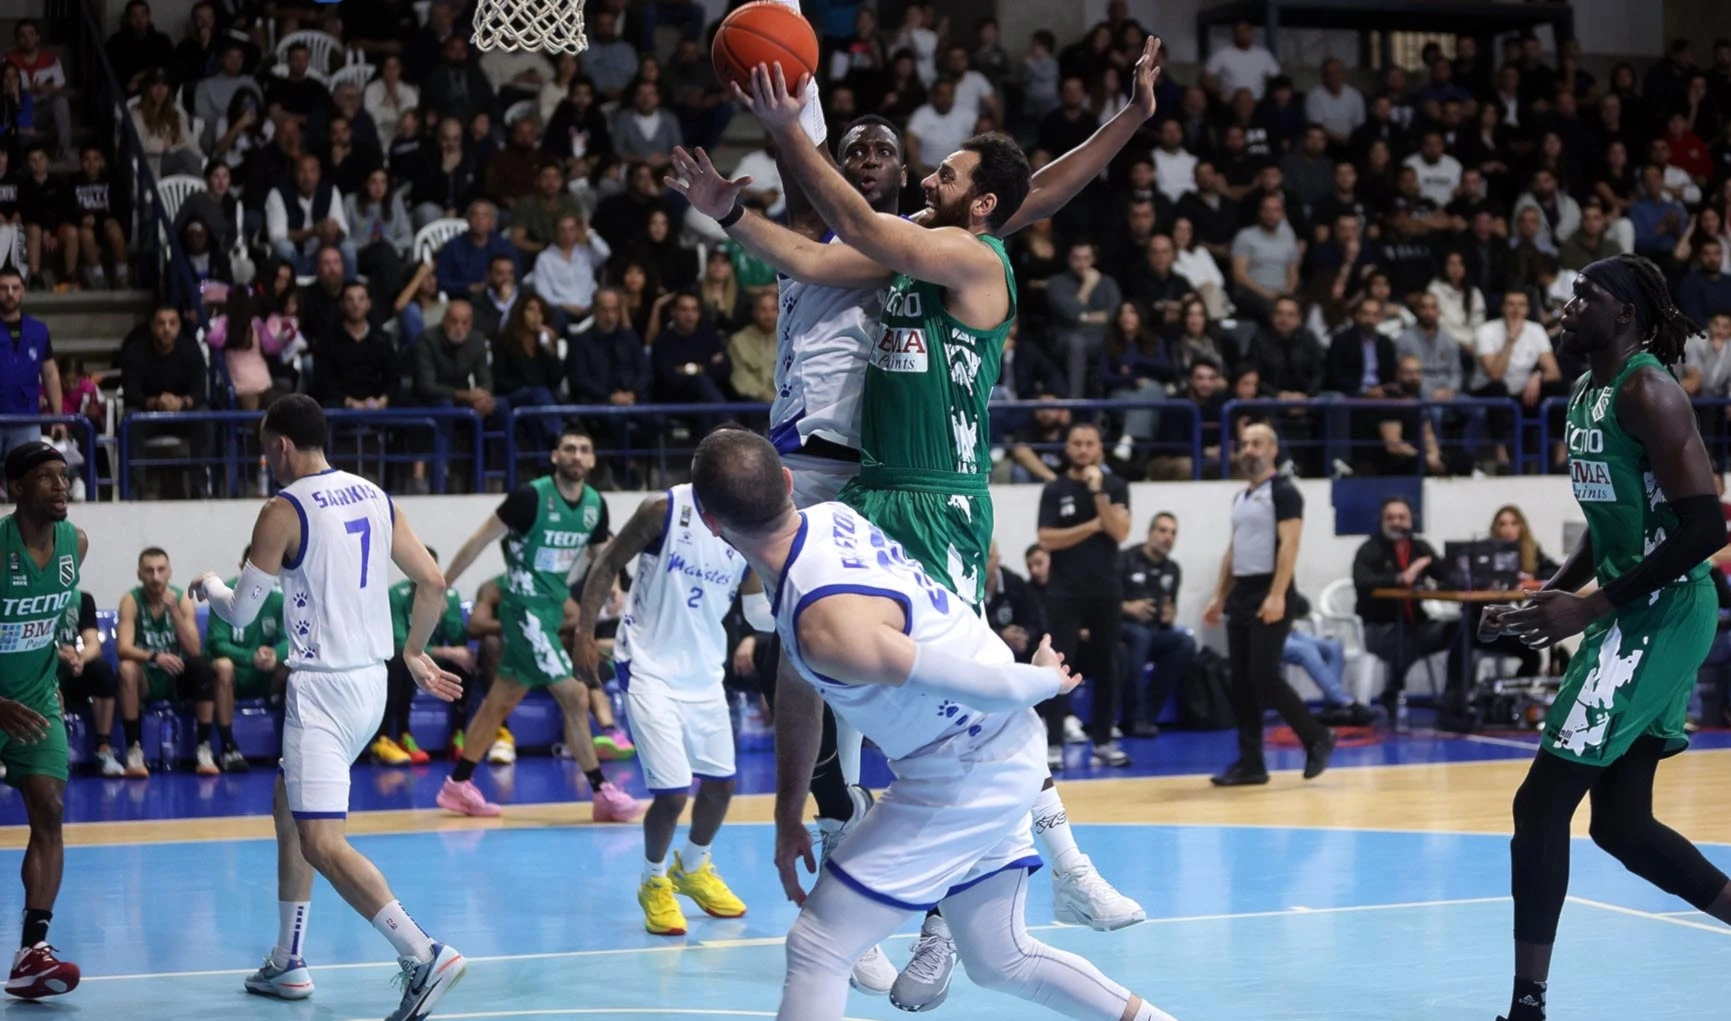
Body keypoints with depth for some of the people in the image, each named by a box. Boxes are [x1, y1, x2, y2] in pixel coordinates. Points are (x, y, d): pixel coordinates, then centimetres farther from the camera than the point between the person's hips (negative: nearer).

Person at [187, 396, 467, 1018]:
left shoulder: (283, 512, -12)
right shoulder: (374, 498, 8)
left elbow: (241, 614, -5)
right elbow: (432, 582, 8)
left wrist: (209, 586, 17)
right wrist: (415, 654, 23)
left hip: (323, 687, -9)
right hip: (372, 682, 9)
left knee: (321, 843, -13)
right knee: (288, 807, 24)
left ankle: (424, 955, -27)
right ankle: (288, 963, 29)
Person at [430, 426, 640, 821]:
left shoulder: (595, 505, 3)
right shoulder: (531, 496, -17)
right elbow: (480, 541, -11)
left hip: (553, 608, 8)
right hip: (525, 607, -8)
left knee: (502, 699, 14)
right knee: (574, 696, -12)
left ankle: (458, 786, 23)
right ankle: (603, 794, -7)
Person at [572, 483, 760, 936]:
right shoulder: (664, 509, -16)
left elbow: (759, 612, 3)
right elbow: (608, 565, -6)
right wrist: (584, 633, -11)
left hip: (704, 673, 6)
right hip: (651, 669, -6)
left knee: (720, 784, 13)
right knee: (672, 792, -10)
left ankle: (691, 869, 42)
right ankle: (654, 883, 18)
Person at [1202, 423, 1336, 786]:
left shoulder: (1283, 492, -8)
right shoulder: (1241, 497, 17)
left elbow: (1288, 545, -17)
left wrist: (1277, 596, -25)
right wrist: (1220, 597, 17)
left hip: (1269, 597, -8)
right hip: (1241, 596, 8)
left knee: (1264, 676, -13)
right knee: (1241, 682, 4)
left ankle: (1317, 739, 2)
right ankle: (1251, 763, 7)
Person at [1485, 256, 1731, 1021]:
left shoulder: (1647, 392, -16)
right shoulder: (1586, 396, 13)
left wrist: (1591, 607, -22)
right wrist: (1548, 596, 10)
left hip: (1663, 614, -10)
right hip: (1630, 614, 10)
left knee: (1542, 803, -9)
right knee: (1621, 822, 11)